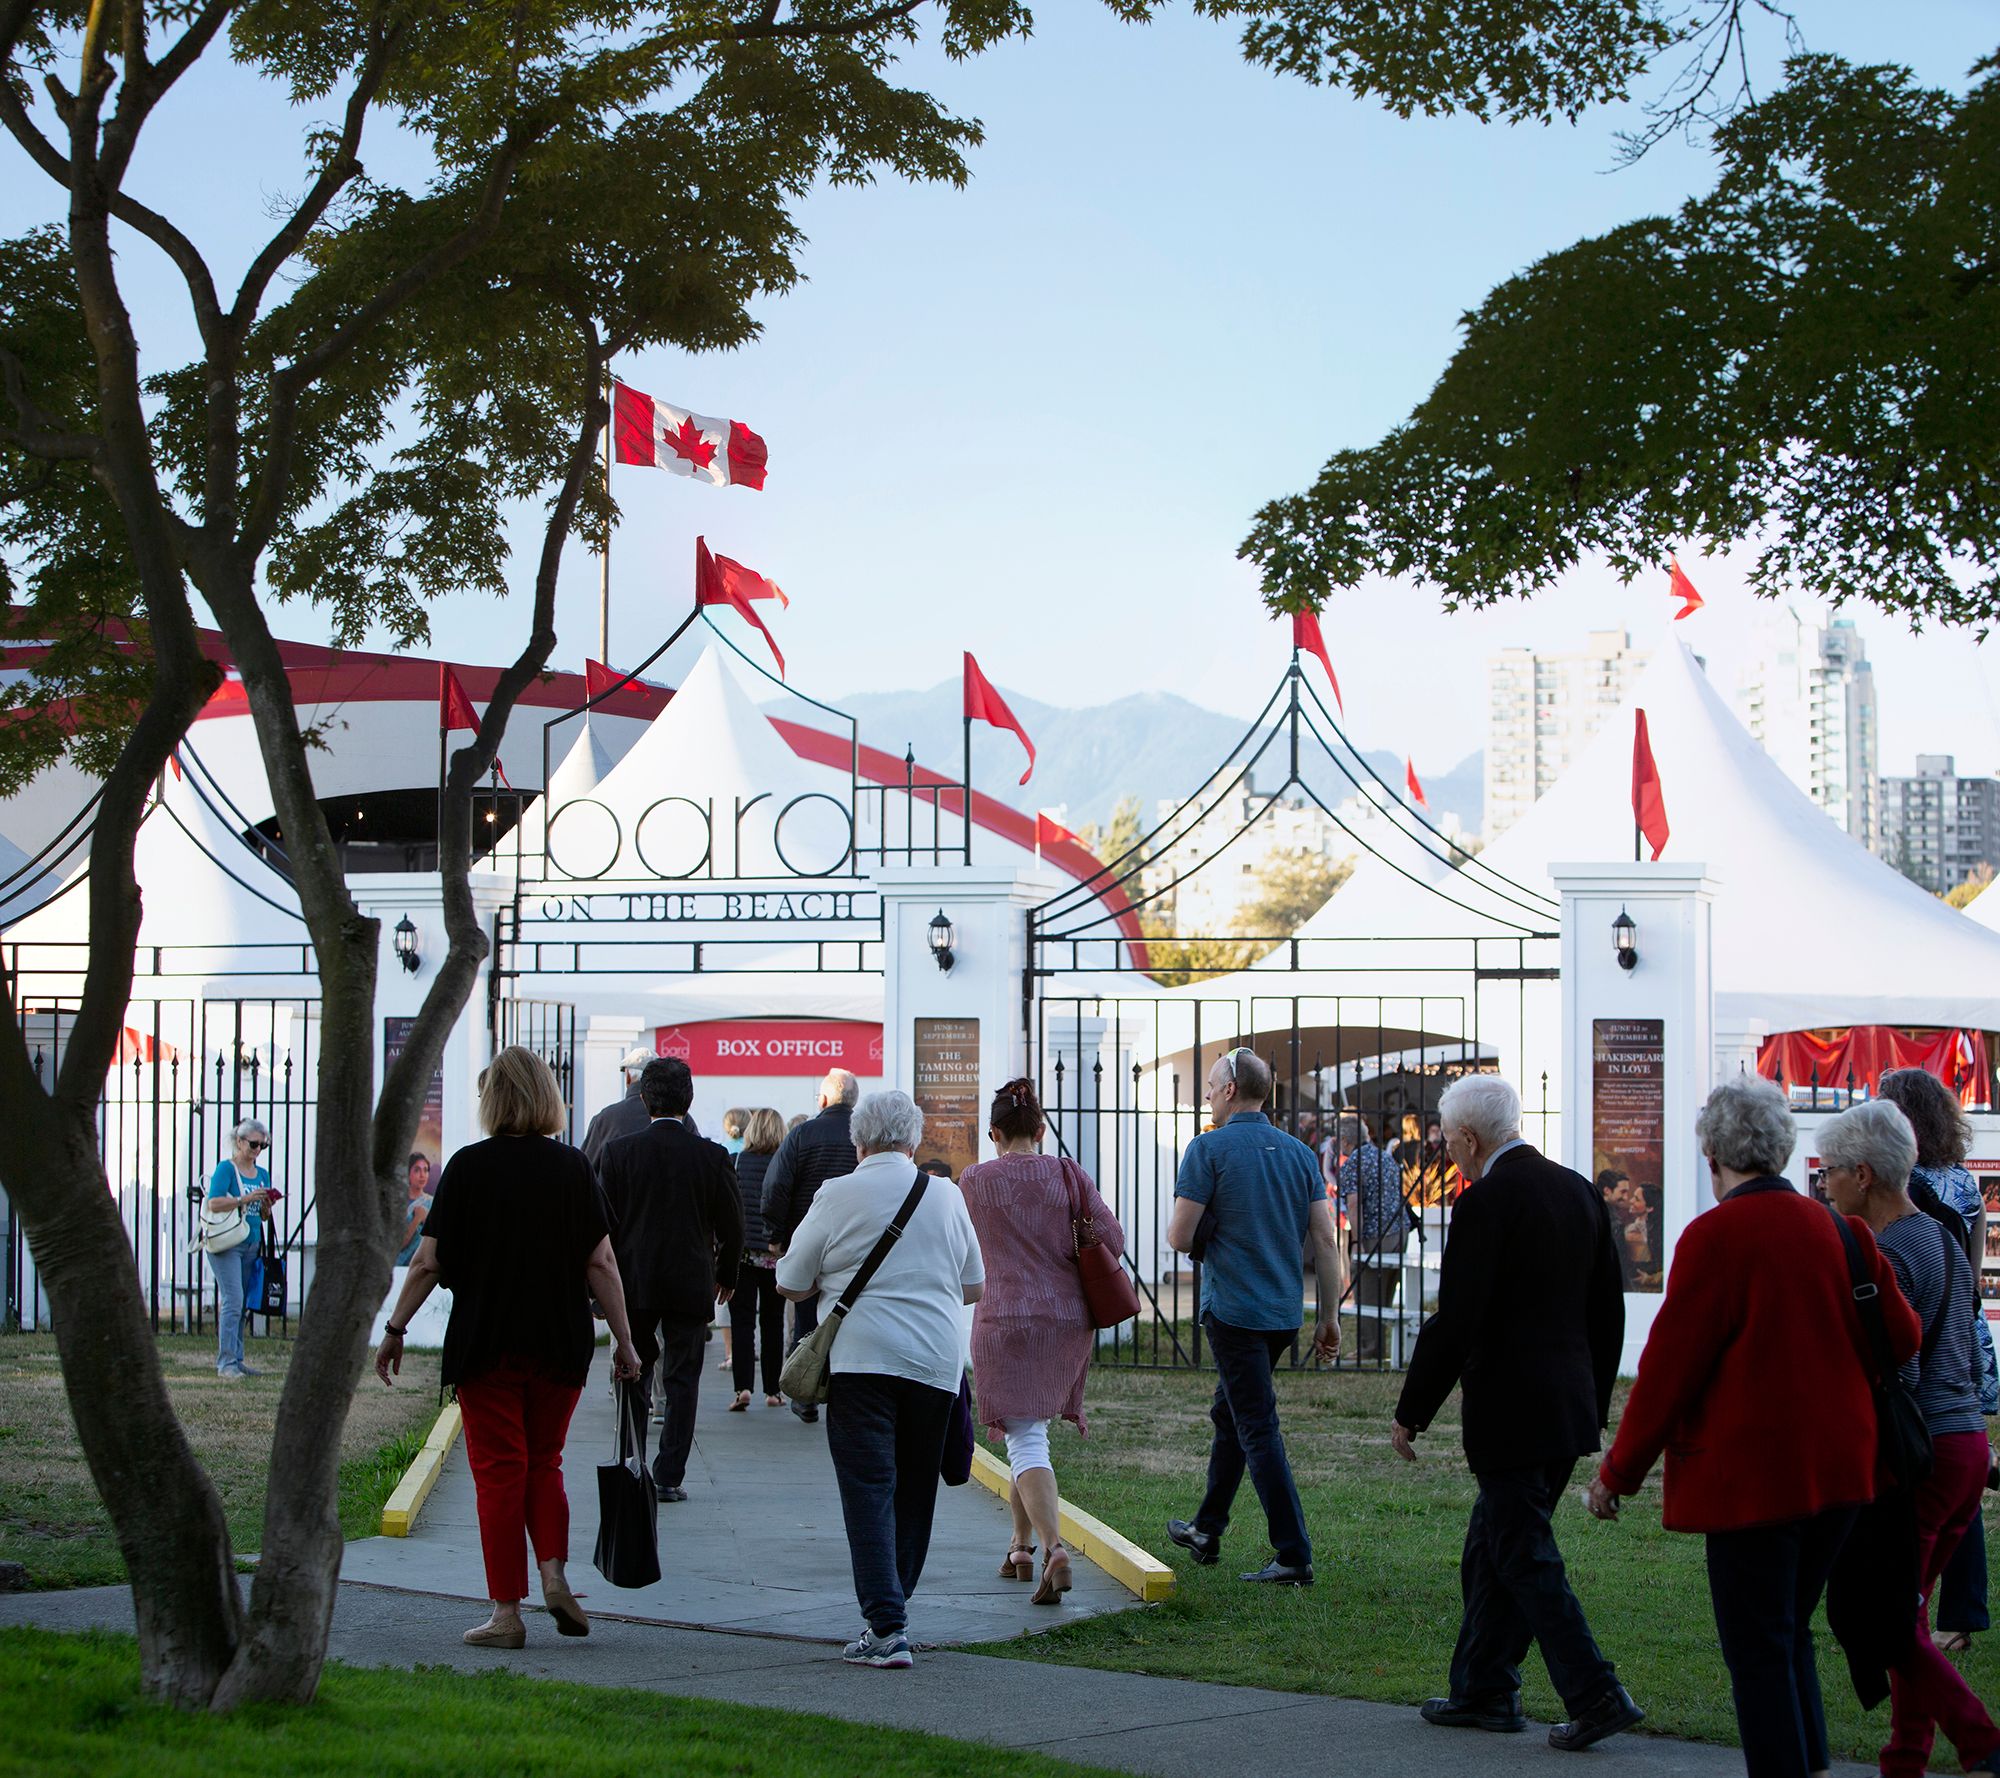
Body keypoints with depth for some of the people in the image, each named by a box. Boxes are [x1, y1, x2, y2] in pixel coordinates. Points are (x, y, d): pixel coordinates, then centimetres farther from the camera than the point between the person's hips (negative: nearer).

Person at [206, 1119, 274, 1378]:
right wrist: (245, 1199, -20)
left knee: (244, 1305, 6)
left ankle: (236, 1360, 10)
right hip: (227, 1243, -7)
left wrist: (267, 1205, -2)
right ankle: (226, 1363, -12)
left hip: (251, 1245, 7)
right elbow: (214, 1203, -15)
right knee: (233, 1300, -13)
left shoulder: (262, 1173, 16)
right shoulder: (226, 1169, -4)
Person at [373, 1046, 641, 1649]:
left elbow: (429, 1263, -5)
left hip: (484, 1344, -2)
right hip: (561, 1345, 2)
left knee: (499, 1471, 3)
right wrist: (623, 1341, 4)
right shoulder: (573, 1167, -1)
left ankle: (506, 1612, 2)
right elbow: (601, 1264, -3)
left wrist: (395, 1329, 5)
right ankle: (554, 1572, -2)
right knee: (543, 1463, 18)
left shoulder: (468, 1167, -5)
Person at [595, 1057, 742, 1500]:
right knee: (682, 1381, 6)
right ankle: (669, 1477, 4)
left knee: (633, 1378, 12)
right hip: (691, 1285, 0)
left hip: (633, 1282, 0)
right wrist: (726, 1276, 17)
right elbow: (731, 1226, 1)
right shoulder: (713, 1156, -5)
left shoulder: (618, 1152, -6)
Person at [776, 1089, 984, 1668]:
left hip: (862, 1359, -4)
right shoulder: (947, 1197, 9)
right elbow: (975, 1286, 17)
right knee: (914, 1490, 16)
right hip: (937, 1360, 4)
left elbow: (791, 1283, 5)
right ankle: (895, 1604, 24)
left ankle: (885, 1627, -14)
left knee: (869, 1490, -5)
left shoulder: (837, 1195, -2)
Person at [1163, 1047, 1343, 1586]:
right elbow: (1326, 1241, 5)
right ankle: (1206, 1531, 34)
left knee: (1259, 1430, -6)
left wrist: (1173, 1226, 10)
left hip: (1234, 1311, -7)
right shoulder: (1300, 1153, 8)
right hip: (1285, 1313, 7)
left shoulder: (1210, 1149, -10)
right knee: (1228, 1414, 22)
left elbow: (1180, 1238, -13)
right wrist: (1330, 1316, 9)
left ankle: (1294, 1556, -9)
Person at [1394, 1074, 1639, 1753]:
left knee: (1526, 1558, -1)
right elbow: (1607, 1309, 15)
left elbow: (1455, 1323, -17)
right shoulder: (1579, 1190, 9)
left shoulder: (1487, 1201, -15)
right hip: (1570, 1407, 8)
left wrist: (1412, 1413, -8)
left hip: (1511, 1412, -8)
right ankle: (1483, 1690, 22)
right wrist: (1593, 1403, 23)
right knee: (1492, 1550, 17)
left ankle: (1595, 1696, -4)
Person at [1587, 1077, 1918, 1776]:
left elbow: (1670, 1364, -12)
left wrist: (1618, 1472, -2)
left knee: (1758, 1651, 1)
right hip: (1839, 1471, 7)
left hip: (1751, 1475, -7)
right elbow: (1901, 1338, 9)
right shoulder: (1839, 1230, 4)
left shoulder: (1716, 1236, -14)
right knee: (1791, 1635, 20)